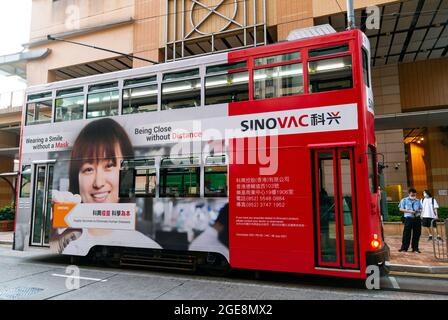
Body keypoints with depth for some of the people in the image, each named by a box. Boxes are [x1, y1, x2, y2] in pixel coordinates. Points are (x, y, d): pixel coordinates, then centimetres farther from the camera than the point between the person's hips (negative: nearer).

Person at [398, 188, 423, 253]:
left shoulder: (418, 201, 15)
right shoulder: (404, 200, 4)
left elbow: (420, 209, 19)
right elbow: (401, 209, 0)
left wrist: (419, 211, -5)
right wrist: (409, 211, -13)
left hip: (417, 218, 4)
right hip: (408, 218, -4)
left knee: (417, 233, 6)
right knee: (407, 233, -4)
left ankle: (415, 248, 19)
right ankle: (404, 248, 5)